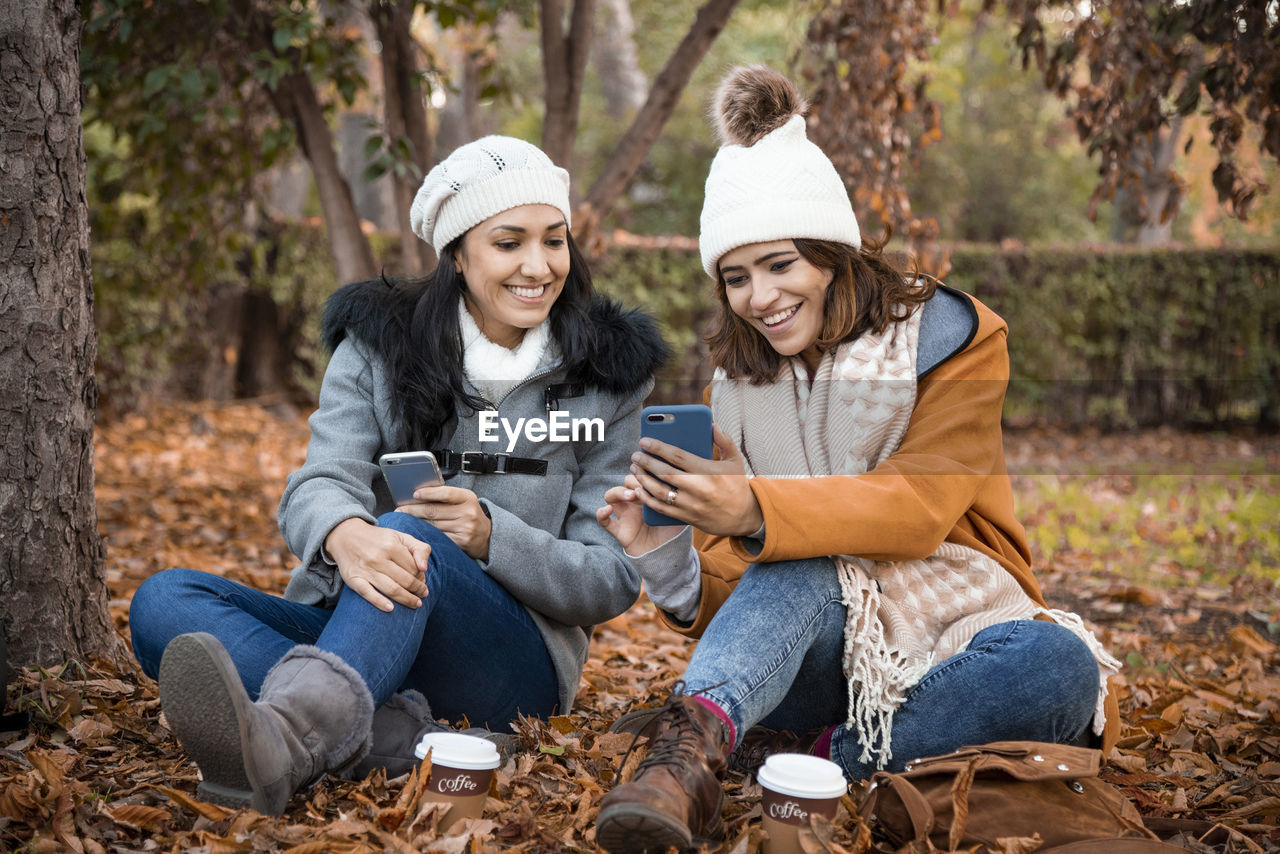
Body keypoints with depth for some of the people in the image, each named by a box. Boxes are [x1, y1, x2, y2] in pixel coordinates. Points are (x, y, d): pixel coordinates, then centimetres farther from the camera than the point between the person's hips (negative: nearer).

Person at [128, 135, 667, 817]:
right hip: (352, 627, 3)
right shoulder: (378, 344, 6)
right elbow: (319, 483, -10)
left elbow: (614, 580, 1)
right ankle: (395, 733, -42)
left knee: (417, 539, -35)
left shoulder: (608, 375, 4)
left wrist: (491, 537, -20)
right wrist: (345, 535, -37)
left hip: (513, 663, -2)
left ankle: (286, 737, -64)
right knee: (164, 602, -23)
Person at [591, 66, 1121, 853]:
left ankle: (795, 754, -30)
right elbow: (729, 587, 3)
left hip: (946, 642, -1)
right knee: (795, 565, -32)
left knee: (1056, 667, -34)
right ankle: (694, 745, -54)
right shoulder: (737, 385, 9)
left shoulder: (950, 337, -2)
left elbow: (918, 507, -16)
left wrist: (756, 510, -31)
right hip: (808, 658, 1)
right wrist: (663, 556, -20)